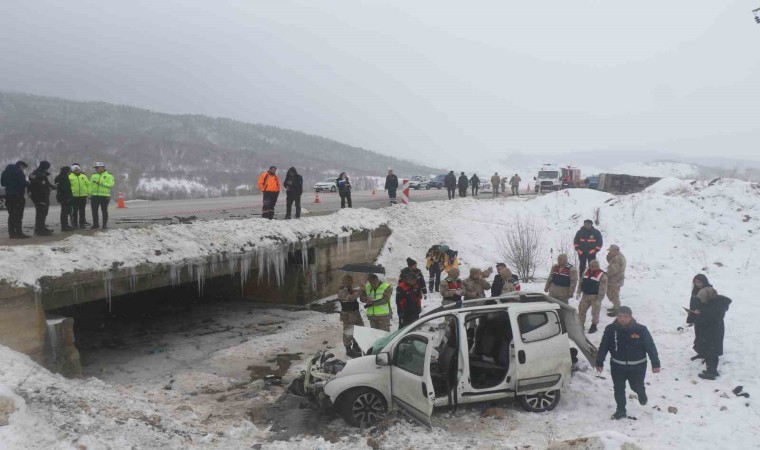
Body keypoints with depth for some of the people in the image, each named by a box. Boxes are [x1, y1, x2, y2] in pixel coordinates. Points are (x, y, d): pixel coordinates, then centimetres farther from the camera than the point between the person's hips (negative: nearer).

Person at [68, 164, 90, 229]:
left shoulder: (84, 176, 11)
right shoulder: (70, 177, 1)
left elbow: (88, 185, 12)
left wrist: (88, 193, 3)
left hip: (83, 196, 3)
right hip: (74, 196, -2)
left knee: (82, 211, 7)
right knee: (74, 211, 1)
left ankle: (82, 224, 13)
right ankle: (74, 224, 9)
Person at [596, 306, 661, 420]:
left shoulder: (641, 329, -15)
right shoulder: (610, 329, -12)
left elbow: (651, 347, -9)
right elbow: (603, 347, -4)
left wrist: (655, 363, -8)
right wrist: (599, 362, -1)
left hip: (637, 366, -1)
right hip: (618, 365, 1)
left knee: (636, 387, 14)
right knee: (619, 389, 10)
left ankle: (641, 393, 50)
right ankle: (620, 410, 29)